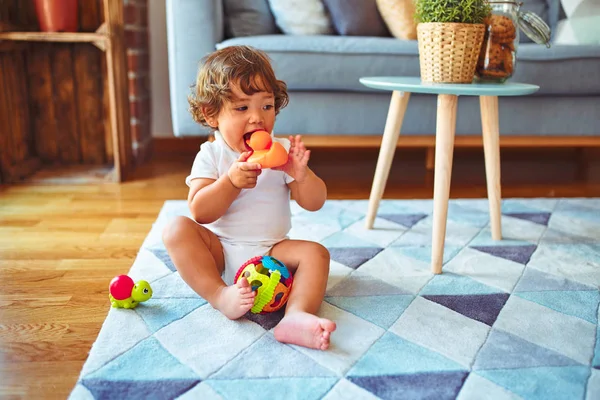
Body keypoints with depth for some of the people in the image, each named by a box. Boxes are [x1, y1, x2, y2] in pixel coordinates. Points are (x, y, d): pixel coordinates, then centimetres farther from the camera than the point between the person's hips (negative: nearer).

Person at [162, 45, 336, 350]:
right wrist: (231, 181, -28)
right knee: (177, 229, -22)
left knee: (315, 253, -22)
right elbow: (199, 212, -13)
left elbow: (314, 203, -4)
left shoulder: (281, 151, 1)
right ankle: (220, 296, -32)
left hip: (271, 251, 1)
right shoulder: (210, 155, -2)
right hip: (220, 252, 0)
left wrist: (301, 175, -24)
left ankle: (297, 315, -44)